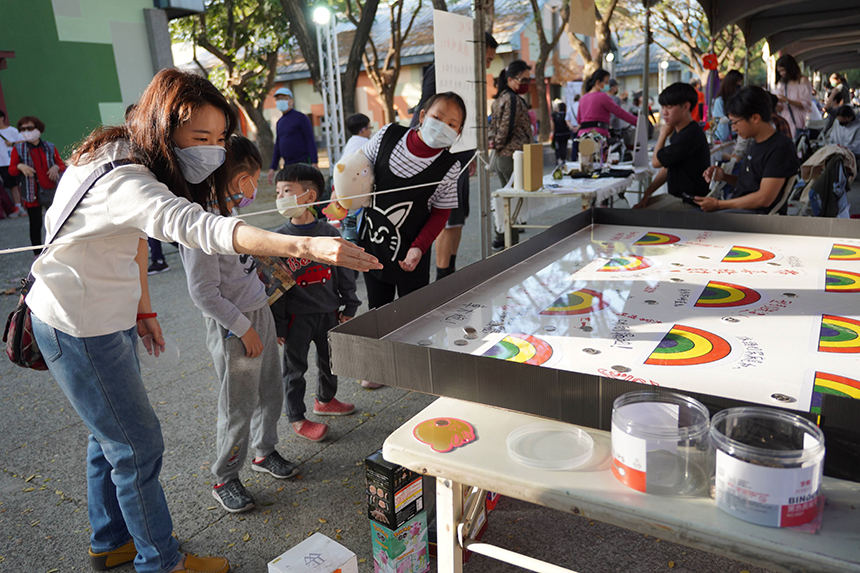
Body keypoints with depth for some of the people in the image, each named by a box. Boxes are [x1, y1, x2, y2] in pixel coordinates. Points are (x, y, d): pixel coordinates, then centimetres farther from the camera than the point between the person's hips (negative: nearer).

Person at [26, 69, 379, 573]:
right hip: (77, 328, -10)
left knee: (113, 433, 22)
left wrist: (144, 309, 14)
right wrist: (304, 247, -64)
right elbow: (194, 225, -51)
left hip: (110, 318, 10)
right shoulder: (123, 182, -33)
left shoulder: (135, 162, 0)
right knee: (138, 445, 2)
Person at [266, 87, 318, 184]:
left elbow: (310, 141, -9)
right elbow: (277, 147, 21)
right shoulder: (280, 122, 17)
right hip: (287, 165, 7)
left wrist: (314, 163, -18)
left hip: (303, 163, -7)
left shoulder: (300, 117, -3)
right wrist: (273, 168, 15)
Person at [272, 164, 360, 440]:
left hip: (329, 311, 3)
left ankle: (325, 400, 45)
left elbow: (344, 271, 5)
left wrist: (349, 306, 6)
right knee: (295, 368, 8)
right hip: (297, 316, -3)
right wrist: (278, 324, -8)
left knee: (330, 360, 20)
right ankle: (297, 418, 25)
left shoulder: (329, 233, -3)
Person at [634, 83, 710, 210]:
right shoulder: (678, 132, 12)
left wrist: (663, 134, 2)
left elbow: (656, 162, -14)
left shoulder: (690, 135, -21)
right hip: (676, 196, 10)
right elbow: (666, 167, 17)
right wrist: (647, 195, 10)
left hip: (690, 203, -10)